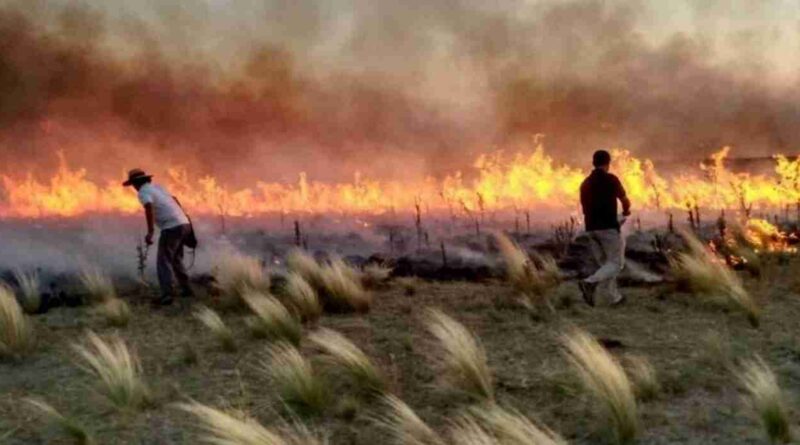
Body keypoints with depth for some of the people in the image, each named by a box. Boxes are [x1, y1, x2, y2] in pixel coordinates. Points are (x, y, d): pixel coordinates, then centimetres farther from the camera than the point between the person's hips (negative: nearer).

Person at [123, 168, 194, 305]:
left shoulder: (143, 192, -5)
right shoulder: (157, 187, 21)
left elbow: (149, 208, -24)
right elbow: (175, 200, 30)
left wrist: (150, 232, -29)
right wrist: (184, 218, 39)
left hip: (171, 228, -8)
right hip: (184, 224, 8)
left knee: (163, 262, -6)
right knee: (176, 259, 23)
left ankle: (166, 295, -15)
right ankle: (186, 289, 28)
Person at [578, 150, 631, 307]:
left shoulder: (585, 183, 12)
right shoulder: (611, 179, -5)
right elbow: (625, 201, 5)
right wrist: (626, 212, 30)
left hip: (591, 229, 6)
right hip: (608, 228, -6)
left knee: (605, 264, 15)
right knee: (616, 264, -1)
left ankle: (615, 297, 14)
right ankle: (590, 283, -23)